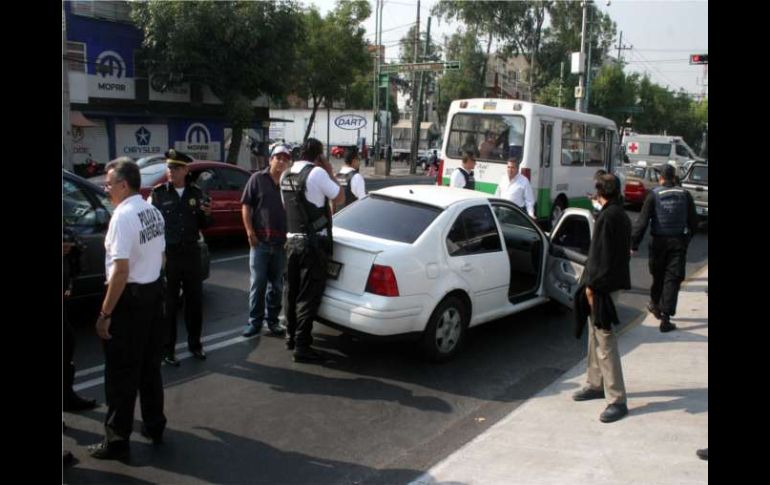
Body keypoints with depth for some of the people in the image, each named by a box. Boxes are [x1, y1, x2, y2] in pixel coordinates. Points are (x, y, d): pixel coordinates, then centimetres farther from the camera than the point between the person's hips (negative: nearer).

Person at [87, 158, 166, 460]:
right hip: (155, 291, 8)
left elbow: (121, 270, -23)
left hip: (130, 298, -8)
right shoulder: (154, 212, 7)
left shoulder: (123, 216, -19)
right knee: (150, 365, 19)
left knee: (121, 372, 3)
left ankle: (117, 440, 14)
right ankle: (154, 426, 30)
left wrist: (105, 313, -18)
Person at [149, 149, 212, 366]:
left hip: (191, 252, 4)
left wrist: (207, 215, -10)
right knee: (168, 304, 4)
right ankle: (168, 350, 16)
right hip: (167, 254, -3)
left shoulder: (196, 193, 5)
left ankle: (195, 344, 28)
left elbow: (203, 226, 12)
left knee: (195, 300, 12)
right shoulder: (158, 193, -5)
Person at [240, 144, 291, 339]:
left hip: (282, 243, 2)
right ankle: (254, 321, 11)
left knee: (276, 285, 10)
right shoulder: (257, 179, 1)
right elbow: (246, 206, 0)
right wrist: (250, 233, -7)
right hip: (260, 241, -2)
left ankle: (272, 321, 21)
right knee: (257, 284, 1)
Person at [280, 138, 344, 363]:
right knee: (309, 294, -3)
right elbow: (340, 198, -6)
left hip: (292, 240, 8)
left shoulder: (286, 175, 10)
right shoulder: (317, 173, -12)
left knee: (292, 290, 17)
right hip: (313, 242, -7)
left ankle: (291, 336, 31)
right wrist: (330, 173, 4)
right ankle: (302, 346, 0)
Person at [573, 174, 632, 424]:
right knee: (596, 335, 19)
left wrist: (592, 284, -18)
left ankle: (617, 400, -4)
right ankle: (596, 384, 31)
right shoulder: (621, 215, 14)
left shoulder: (608, 216, -16)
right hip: (616, 279, 11)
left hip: (604, 284, -11)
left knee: (604, 338, -8)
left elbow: (600, 253, -21)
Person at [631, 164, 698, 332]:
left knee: (658, 275, 19)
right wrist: (687, 238, 21)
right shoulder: (685, 194, 2)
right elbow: (693, 222, 6)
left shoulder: (653, 195, -7)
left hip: (659, 242, -1)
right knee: (673, 278, 1)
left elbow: (642, 222, -12)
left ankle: (655, 304, 39)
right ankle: (665, 317, -3)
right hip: (679, 242, 1)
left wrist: (634, 244, -9)